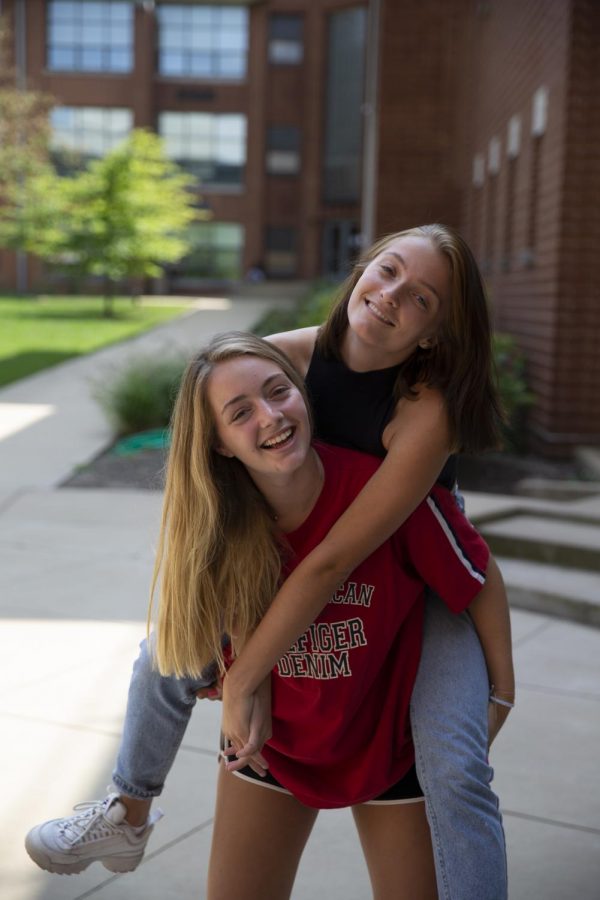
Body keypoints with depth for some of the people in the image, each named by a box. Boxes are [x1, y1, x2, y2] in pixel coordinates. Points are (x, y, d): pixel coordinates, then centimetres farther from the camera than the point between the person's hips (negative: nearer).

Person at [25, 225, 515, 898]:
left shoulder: (429, 410, -35)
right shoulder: (287, 356, -21)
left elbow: (333, 560, -36)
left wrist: (245, 679, -31)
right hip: (299, 572, 5)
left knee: (453, 769, -23)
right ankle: (127, 818, 35)